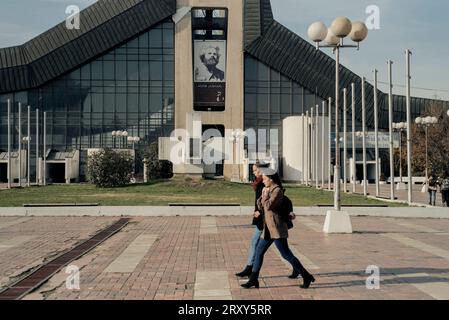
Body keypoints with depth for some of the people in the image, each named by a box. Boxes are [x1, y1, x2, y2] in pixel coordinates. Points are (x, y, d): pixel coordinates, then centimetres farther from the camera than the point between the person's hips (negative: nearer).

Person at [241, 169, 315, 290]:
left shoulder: (277, 191, -13)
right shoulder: (269, 190, 15)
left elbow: (268, 206, -23)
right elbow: (260, 206, 13)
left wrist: (266, 195, -9)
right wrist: (263, 195, 0)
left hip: (277, 228, -9)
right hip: (269, 229, 9)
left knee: (286, 254, -7)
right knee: (259, 252, 8)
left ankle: (306, 277, 1)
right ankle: (253, 280, 14)